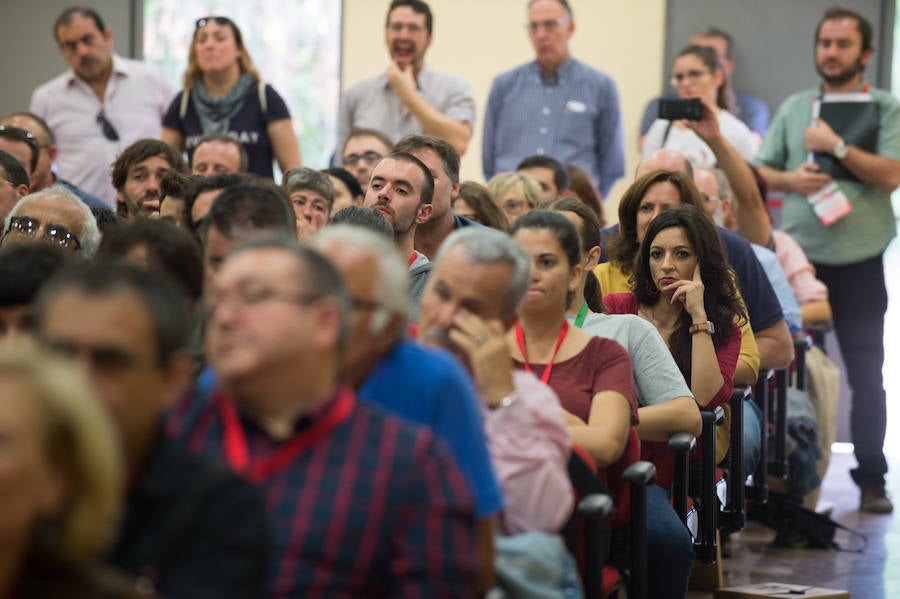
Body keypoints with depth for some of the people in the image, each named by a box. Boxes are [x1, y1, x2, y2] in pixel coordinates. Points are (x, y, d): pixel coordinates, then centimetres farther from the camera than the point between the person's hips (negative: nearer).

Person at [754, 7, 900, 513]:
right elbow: (757, 171, 11)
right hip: (797, 257, 3)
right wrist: (789, 179, -9)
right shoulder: (793, 108, 11)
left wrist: (836, 147, -15)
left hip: (859, 262, -3)